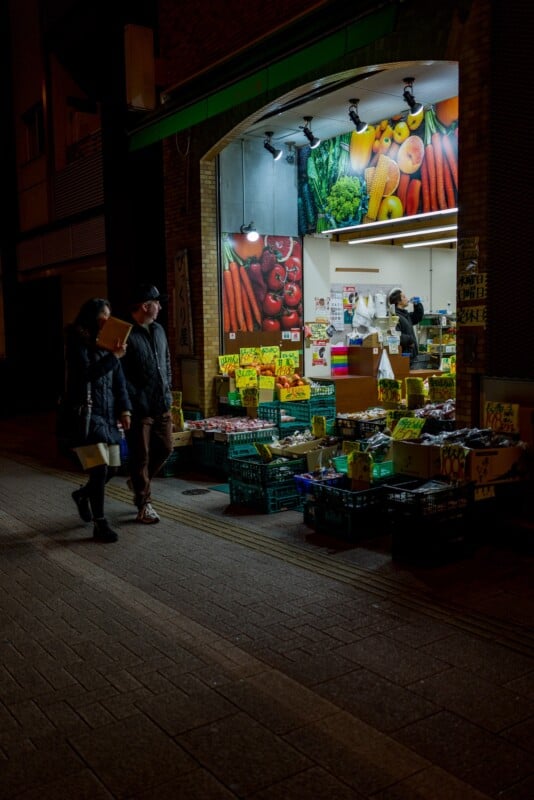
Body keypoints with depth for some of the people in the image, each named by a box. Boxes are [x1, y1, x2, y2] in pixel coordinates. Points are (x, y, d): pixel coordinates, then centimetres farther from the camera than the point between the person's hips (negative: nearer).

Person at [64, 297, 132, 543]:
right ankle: (100, 524, 0)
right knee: (99, 469, -13)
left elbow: (118, 380, 12)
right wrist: (113, 356, -20)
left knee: (112, 469, 10)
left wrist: (124, 409, 3)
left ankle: (83, 494, 40)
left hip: (108, 414, 7)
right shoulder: (77, 342, -7)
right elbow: (86, 374, -18)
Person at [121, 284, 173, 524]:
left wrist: (167, 391, 12)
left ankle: (139, 482, 37)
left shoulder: (158, 330, 12)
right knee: (141, 455, 2)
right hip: (140, 408, -8)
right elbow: (122, 375, -16)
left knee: (165, 448, 14)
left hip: (162, 404, 8)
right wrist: (136, 401, -17)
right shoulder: (127, 335, -14)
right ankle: (144, 505, 12)